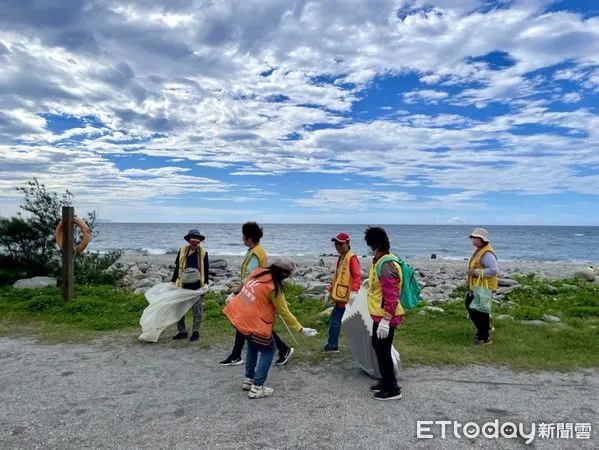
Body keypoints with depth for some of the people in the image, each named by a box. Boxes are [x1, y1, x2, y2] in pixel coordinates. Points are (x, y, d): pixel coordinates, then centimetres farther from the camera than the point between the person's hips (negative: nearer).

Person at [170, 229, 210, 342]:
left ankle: (195, 332, 18)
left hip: (197, 287, -2)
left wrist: (205, 283, -7)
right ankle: (182, 332, 22)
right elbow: (177, 268, 9)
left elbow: (206, 270, 1)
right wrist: (173, 281, 9)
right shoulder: (182, 251, 3)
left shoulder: (203, 253, -2)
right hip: (183, 286, 3)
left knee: (197, 311, 4)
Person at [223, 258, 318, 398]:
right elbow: (285, 313, -11)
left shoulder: (258, 272, 0)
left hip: (237, 314, 8)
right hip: (253, 322, -8)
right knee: (268, 350, 11)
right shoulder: (274, 288, -18)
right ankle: (257, 388, 10)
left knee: (253, 345, 27)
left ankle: (248, 380, 35)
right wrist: (301, 329, -2)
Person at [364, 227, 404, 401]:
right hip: (379, 314, 11)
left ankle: (392, 389, 14)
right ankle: (385, 381, 34)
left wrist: (385, 321, -30)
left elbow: (391, 296, -29)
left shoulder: (386, 265, -25)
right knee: (378, 347, 20)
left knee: (383, 351, 0)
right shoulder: (380, 261, 8)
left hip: (385, 317, -10)